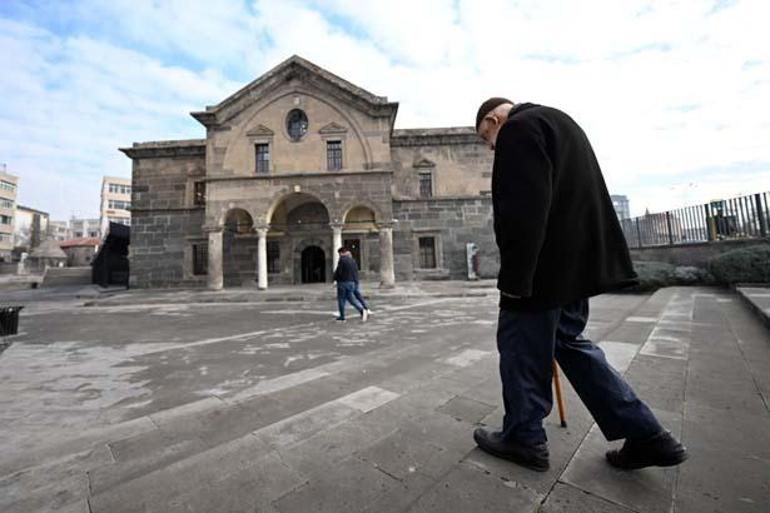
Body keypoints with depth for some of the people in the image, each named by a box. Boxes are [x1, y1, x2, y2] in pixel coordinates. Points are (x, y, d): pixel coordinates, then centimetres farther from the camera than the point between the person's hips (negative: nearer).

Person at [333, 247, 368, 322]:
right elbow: (356, 272, 12)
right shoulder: (353, 260, 11)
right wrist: (356, 283, 16)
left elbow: (338, 271, -14)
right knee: (351, 298, 12)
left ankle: (342, 317, 12)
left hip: (342, 282, -6)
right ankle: (362, 311, -5)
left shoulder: (342, 260, -10)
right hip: (352, 282, 6)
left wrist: (335, 278, 5)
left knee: (341, 299, 6)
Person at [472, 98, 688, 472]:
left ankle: (524, 437, 22)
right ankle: (645, 436, 24)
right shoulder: (557, 122, 24)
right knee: (568, 342, 19)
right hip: (577, 261, 10)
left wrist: (513, 278, -19)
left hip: (545, 267, -10)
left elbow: (524, 210, -22)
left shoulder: (518, 129, -8)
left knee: (520, 348, 4)